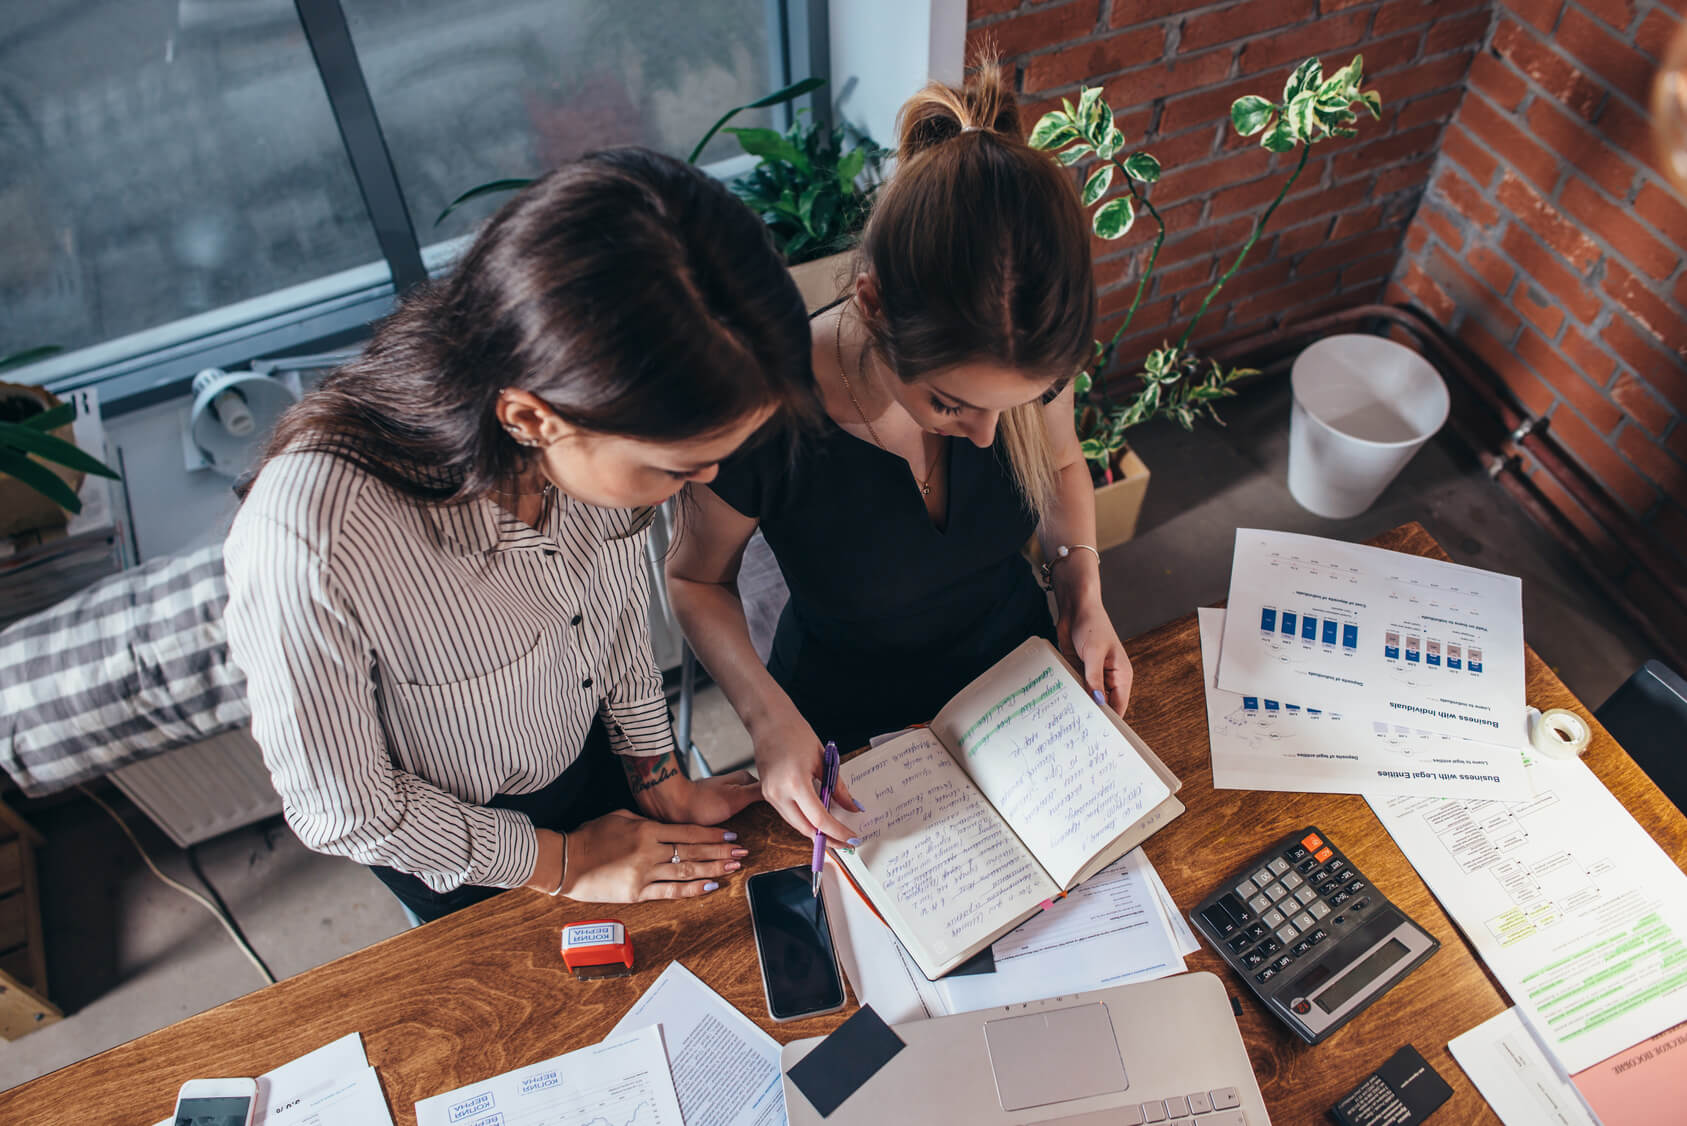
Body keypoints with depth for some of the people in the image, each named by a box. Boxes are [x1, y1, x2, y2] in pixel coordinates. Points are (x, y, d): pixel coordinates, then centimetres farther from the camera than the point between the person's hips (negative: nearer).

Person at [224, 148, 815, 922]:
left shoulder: (594, 421, -29)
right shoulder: (310, 544, -44)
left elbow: (620, 604, -7)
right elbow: (341, 812, -26)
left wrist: (662, 781, 3)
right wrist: (562, 861, -14)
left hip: (592, 756, 4)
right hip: (458, 847, -3)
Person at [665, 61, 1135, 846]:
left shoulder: (1031, 356, -24)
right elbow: (697, 579, -14)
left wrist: (1083, 590, -14)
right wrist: (765, 713, -29)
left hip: (1018, 666, 4)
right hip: (850, 728, -3)